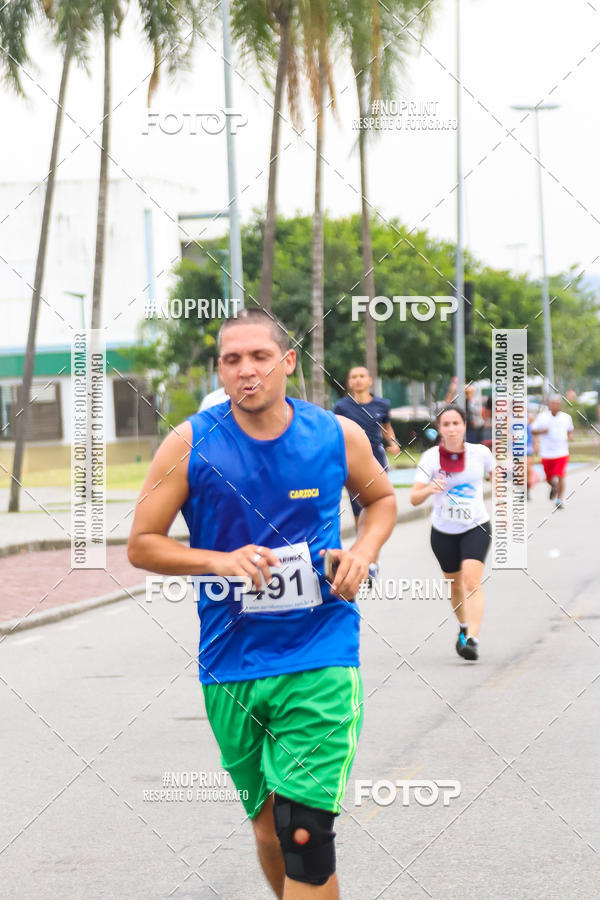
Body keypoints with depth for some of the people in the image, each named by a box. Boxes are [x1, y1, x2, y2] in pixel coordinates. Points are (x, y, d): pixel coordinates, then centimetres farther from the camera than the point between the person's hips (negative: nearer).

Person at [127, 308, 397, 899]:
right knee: (269, 832, 13)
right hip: (230, 666, 2)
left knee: (304, 834, -15)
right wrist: (219, 561, -17)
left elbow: (381, 499, 18)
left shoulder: (338, 436, -2)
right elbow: (141, 545, -1)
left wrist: (363, 551, -2)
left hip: (320, 658, -1)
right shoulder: (190, 444, -5)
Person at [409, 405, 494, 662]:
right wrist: (429, 489, -38)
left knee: (472, 581, -20)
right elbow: (414, 499, -16)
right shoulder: (431, 457, -12)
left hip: (476, 528, -2)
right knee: (455, 585, 16)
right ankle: (464, 627, 44)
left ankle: (472, 639, -27)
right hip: (443, 532, 2)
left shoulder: (480, 453, -9)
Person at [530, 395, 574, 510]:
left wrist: (570, 436, -1)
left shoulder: (566, 417, 6)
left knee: (560, 477, -14)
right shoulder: (542, 416, 0)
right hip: (546, 453, 1)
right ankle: (553, 487, 45)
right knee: (549, 479, 10)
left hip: (561, 453, -1)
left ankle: (559, 500, -3)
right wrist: (541, 431, -17)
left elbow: (570, 430, 21)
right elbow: (533, 430, 4)